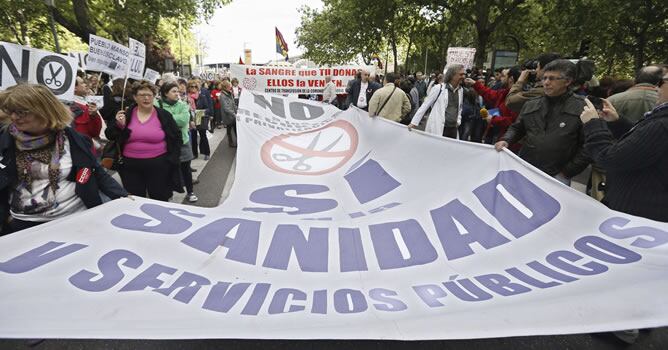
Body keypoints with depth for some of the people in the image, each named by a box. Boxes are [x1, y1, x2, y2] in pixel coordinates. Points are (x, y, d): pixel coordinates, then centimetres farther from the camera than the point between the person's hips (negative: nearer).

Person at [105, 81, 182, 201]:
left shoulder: (164, 115, -1)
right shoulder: (125, 114, 4)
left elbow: (176, 138, 5)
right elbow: (111, 137, 6)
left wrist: (172, 160, -2)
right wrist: (119, 125, -13)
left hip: (158, 166, -2)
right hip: (130, 166, 2)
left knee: (160, 200, 9)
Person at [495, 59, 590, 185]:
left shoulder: (582, 107, -5)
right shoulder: (531, 105, 9)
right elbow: (517, 128, 18)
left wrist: (566, 172, -10)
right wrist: (506, 140, -2)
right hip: (524, 170, 4)